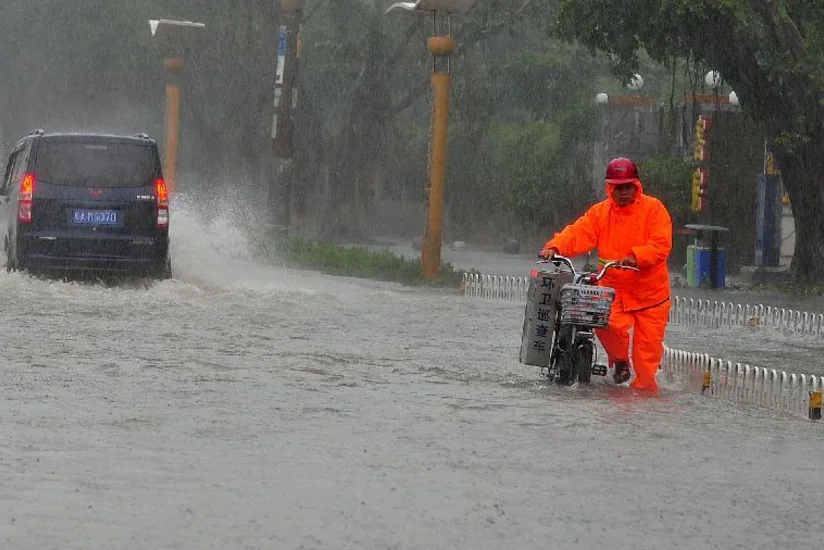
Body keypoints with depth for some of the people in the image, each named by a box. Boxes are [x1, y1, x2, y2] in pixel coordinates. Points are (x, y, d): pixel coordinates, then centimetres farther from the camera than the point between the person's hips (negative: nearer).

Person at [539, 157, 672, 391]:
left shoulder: (653, 208, -3)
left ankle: (644, 386, 15)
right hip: (614, 288, 2)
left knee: (648, 345, -2)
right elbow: (578, 234, -4)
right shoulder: (600, 212, 7)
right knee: (608, 325, -24)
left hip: (649, 291, -2)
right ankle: (620, 361, 4)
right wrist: (555, 247, -23)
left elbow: (661, 245, -15)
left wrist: (636, 257, -32)